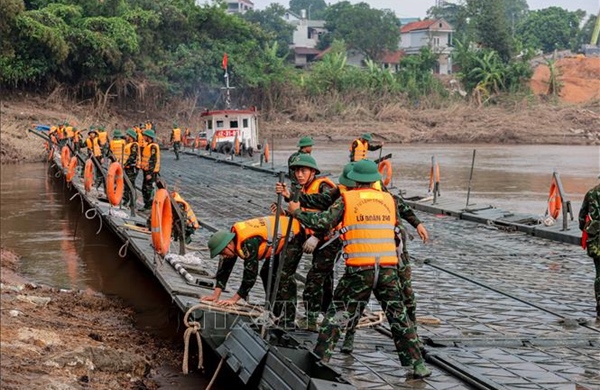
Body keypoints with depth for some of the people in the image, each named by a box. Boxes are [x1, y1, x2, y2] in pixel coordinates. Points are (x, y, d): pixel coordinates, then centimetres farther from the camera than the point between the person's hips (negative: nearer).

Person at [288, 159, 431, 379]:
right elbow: (394, 229, 17)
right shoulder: (388, 199, 12)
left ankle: (320, 359, 9)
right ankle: (417, 365, 13)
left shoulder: (347, 199, 1)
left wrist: (296, 212, 11)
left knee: (337, 313, 11)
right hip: (388, 268, 3)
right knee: (398, 315, 13)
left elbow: (322, 222, -3)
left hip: (359, 269, -2)